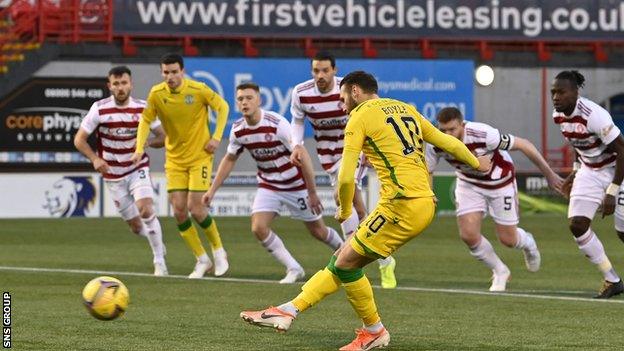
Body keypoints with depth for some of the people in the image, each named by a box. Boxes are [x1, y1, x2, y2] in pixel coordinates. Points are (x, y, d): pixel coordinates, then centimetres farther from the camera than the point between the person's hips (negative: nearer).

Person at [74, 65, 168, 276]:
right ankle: (158, 244, 36)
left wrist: (146, 143, -18)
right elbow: (79, 140, -4)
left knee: (146, 210, -24)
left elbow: (163, 137, 1)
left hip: (138, 169, -1)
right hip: (113, 175, 1)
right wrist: (95, 159, -19)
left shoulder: (142, 108, -6)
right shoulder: (100, 109, -9)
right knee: (136, 226, 3)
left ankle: (160, 262, -12)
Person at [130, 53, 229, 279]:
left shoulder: (198, 90, -15)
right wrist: (139, 148, -9)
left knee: (195, 208, -12)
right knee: (179, 211, -4)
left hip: (200, 156, -3)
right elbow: (145, 120, 4)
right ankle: (202, 260, 11)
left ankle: (218, 251, 13)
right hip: (174, 159, 3)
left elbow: (223, 107, -3)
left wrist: (216, 137, -11)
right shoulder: (157, 94, -7)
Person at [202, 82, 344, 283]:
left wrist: (312, 193, -19)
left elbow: (302, 157, -21)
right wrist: (213, 190, 7)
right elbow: (229, 159, 10)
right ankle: (294, 269, 0)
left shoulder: (277, 124, -25)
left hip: (296, 184, -4)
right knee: (259, 228, -15)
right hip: (268, 186, 4)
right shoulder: (237, 130, -9)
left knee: (318, 231, 6)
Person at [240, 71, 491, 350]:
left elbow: (346, 177, -7)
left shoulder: (360, 117, -2)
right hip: (425, 204, 9)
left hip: (402, 205, -9)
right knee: (343, 259, 10)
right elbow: (446, 141, 26)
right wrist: (476, 162, 43)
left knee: (346, 262, 0)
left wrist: (344, 211, 10)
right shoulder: (405, 109, 20)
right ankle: (289, 310, 9)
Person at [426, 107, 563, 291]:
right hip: (469, 184, 3)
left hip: (500, 182, -3)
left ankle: (527, 242, 43)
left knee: (508, 240, 3)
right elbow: (426, 172, -6)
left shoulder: (483, 135, -38)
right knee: (468, 235, -13)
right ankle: (500, 272, 15)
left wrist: (549, 174, -18)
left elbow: (524, 145, -25)